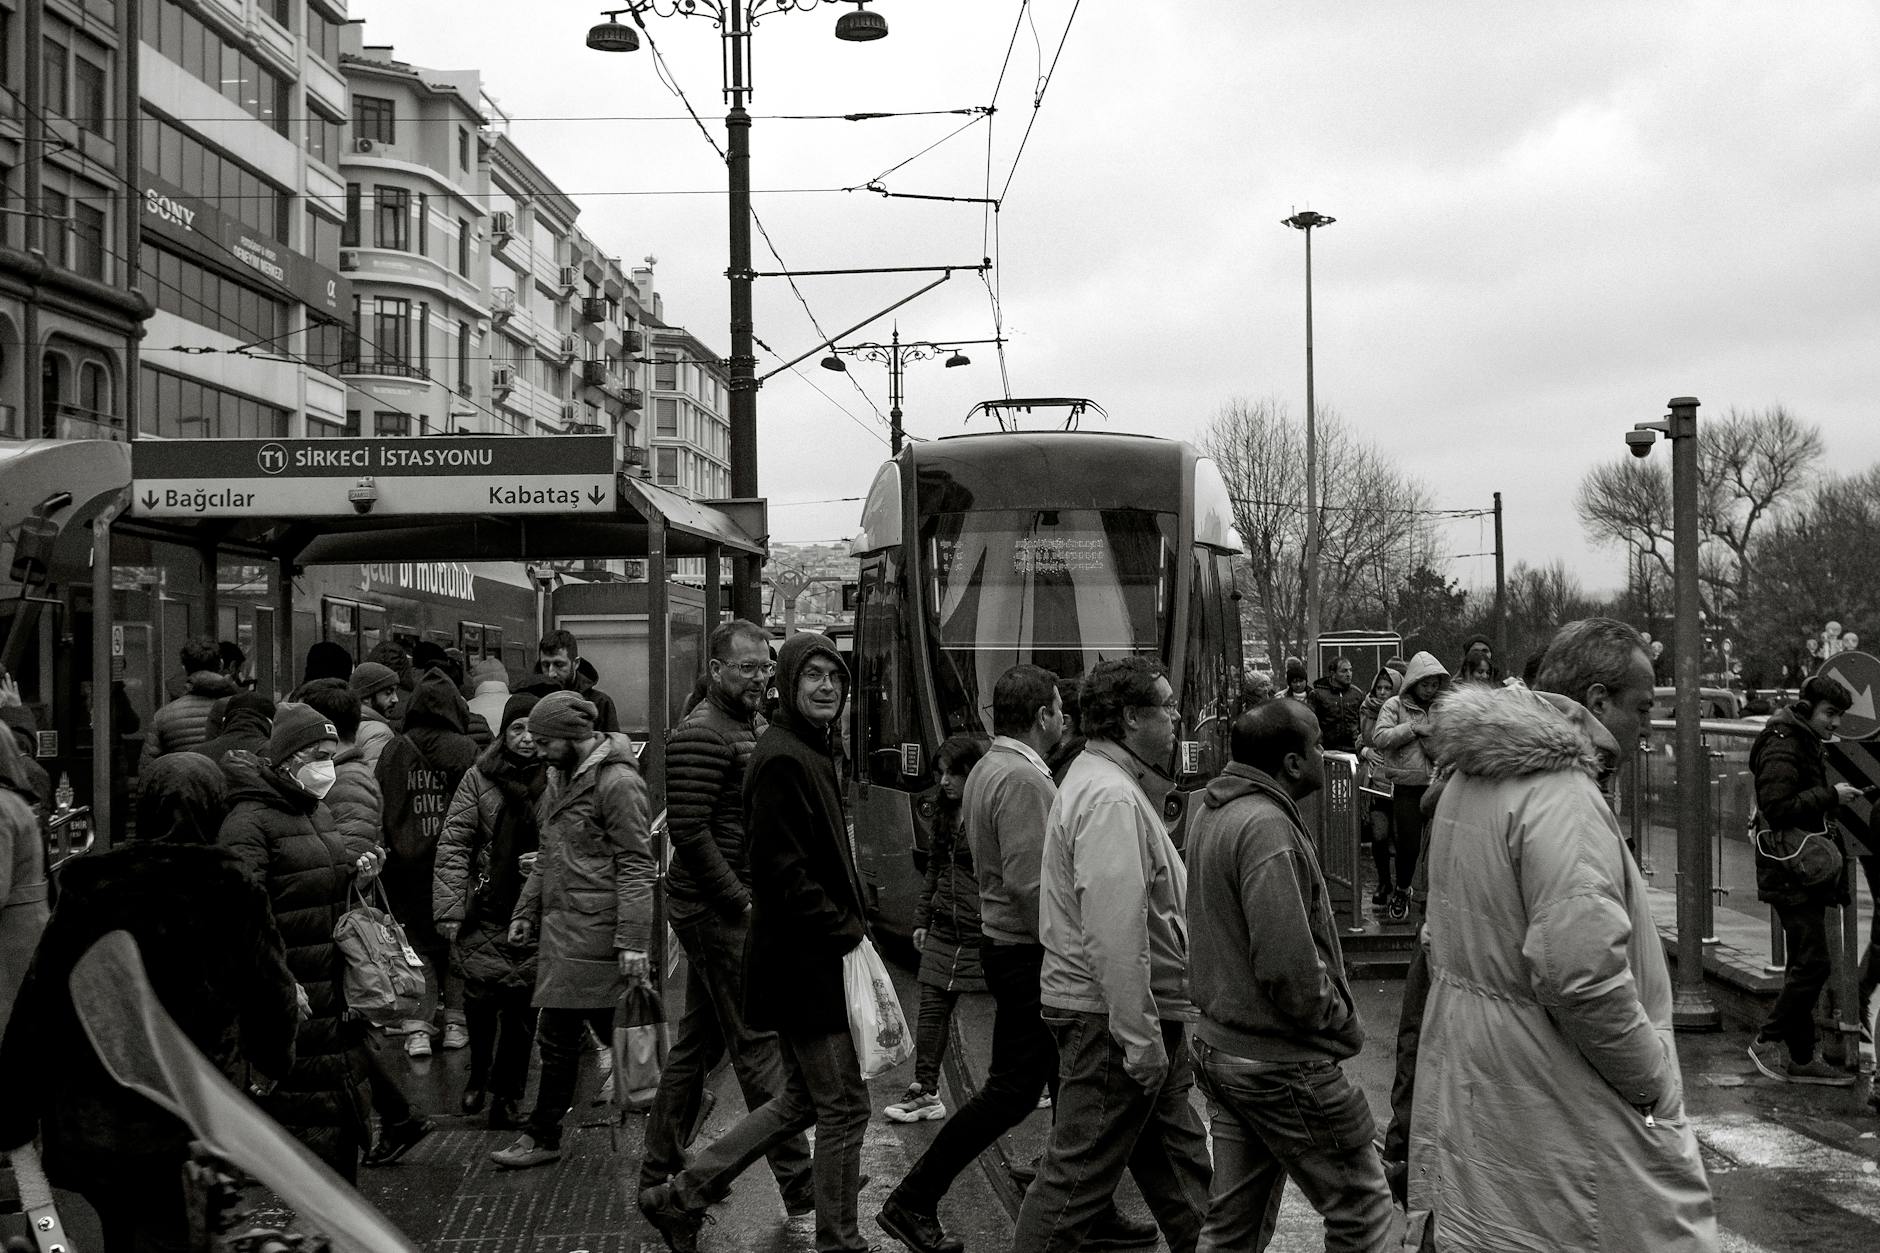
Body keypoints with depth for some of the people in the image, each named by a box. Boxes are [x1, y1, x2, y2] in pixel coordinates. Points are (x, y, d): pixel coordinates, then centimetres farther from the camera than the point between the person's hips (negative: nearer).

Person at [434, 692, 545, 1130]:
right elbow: (454, 844, -1)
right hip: (486, 911, 0)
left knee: (522, 1007, 1)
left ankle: (505, 1097, 17)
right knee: (481, 995, -5)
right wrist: (450, 908, -8)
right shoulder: (479, 778, 1)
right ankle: (478, 1074, 24)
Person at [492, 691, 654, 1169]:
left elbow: (636, 867, -16)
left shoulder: (617, 783, -14)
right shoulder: (561, 779, 16)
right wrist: (525, 912, 19)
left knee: (561, 1035, -4)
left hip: (593, 932, -9)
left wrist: (632, 939, -19)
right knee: (558, 1035, 13)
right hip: (560, 929, 9)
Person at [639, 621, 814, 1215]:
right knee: (759, 1043, -5)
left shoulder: (746, 728, 17)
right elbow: (689, 830, -22)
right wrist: (743, 902, -20)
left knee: (698, 1042, 15)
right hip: (716, 910, -10)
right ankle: (801, 1186, 0)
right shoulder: (701, 734, -15)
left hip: (731, 908, 10)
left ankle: (659, 1171, 24)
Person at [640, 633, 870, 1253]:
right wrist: (847, 932, -18)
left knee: (801, 1100, 18)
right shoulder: (782, 760, -17)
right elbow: (784, 872, -22)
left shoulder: (808, 753, 16)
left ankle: (680, 1196, 24)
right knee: (844, 1106, 0)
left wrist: (850, 923, 11)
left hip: (804, 961, 11)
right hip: (808, 964, -11)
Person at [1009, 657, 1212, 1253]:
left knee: (1180, 1160, 19)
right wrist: (1141, 1037, -25)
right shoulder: (1112, 799, -20)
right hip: (1112, 1022, -11)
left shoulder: (1103, 780, 15)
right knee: (1077, 1176, -2)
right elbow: (1117, 931, -27)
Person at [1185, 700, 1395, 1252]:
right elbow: (1287, 965, -28)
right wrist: (1340, 1020, -11)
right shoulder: (1266, 826, -22)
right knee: (1363, 1208, 6)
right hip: (1283, 1062, -9)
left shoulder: (1210, 812, 8)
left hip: (1219, 1043, 9)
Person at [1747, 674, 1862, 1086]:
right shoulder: (1781, 747, -14)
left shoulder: (1809, 746, 18)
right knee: (1813, 964, -12)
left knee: (1804, 966, 12)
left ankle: (1800, 1057, 18)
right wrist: (1830, 796, -20)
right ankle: (1768, 1041, 0)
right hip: (1791, 872, -11)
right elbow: (1777, 808, -25)